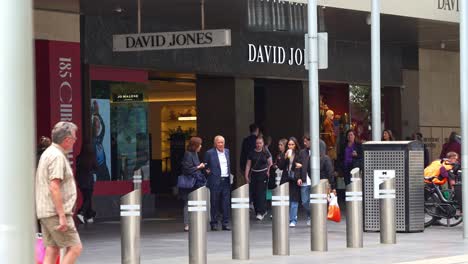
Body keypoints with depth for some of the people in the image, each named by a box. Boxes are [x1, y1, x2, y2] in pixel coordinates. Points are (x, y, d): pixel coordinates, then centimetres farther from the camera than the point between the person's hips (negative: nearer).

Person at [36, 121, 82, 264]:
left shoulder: (48, 153, 18)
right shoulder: (57, 156, -15)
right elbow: (54, 187, -22)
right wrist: (62, 215, -22)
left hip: (45, 213, 10)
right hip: (55, 213, -10)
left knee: (52, 251, 9)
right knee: (75, 248, -6)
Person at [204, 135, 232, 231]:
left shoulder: (227, 152, 13)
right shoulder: (210, 153, -1)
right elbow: (205, 166, 7)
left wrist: (230, 175, 9)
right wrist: (207, 171, -9)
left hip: (226, 181, 4)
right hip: (215, 181, -4)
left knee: (226, 203, 3)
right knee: (215, 204, 1)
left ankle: (225, 223, 8)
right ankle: (214, 224, 7)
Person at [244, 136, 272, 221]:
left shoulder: (266, 153, 1)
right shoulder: (252, 153, 5)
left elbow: (270, 163, 6)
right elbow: (248, 165, 7)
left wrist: (269, 172, -9)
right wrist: (246, 176, 1)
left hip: (263, 175, -3)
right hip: (254, 175, 3)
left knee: (261, 193, -10)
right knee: (254, 194, 4)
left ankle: (260, 213, -12)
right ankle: (263, 211, 18)